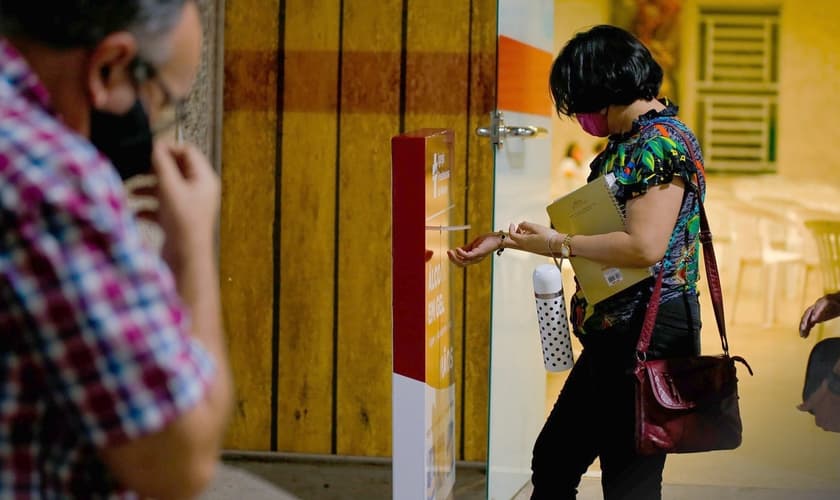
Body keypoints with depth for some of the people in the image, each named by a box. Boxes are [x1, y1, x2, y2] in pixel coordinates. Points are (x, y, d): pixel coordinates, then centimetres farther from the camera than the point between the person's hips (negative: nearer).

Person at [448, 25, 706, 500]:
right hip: (614, 336, 10)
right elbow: (588, 226, 20)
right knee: (553, 461, 17)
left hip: (649, 335, -10)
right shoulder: (624, 143, 14)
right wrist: (503, 241, 18)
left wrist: (558, 243, -14)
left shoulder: (662, 141, -16)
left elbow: (646, 247, -25)